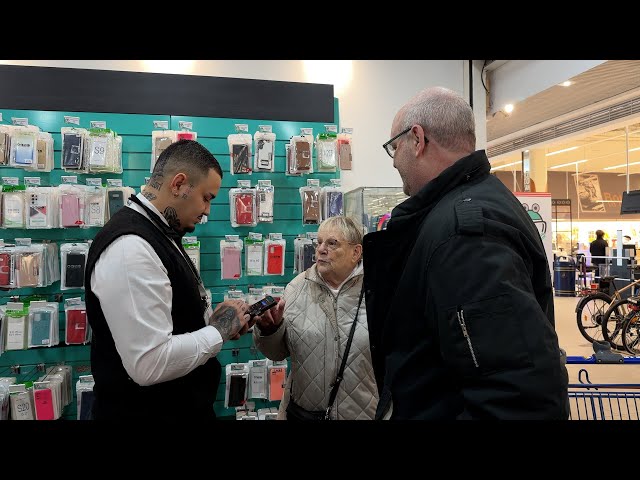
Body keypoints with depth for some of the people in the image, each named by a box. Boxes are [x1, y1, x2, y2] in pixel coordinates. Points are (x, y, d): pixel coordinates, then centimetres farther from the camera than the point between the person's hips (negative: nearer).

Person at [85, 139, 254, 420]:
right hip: (148, 410, -9)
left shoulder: (157, 235, 6)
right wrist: (219, 329, -18)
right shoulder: (130, 247, -26)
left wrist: (214, 320, 0)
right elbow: (151, 364, -30)